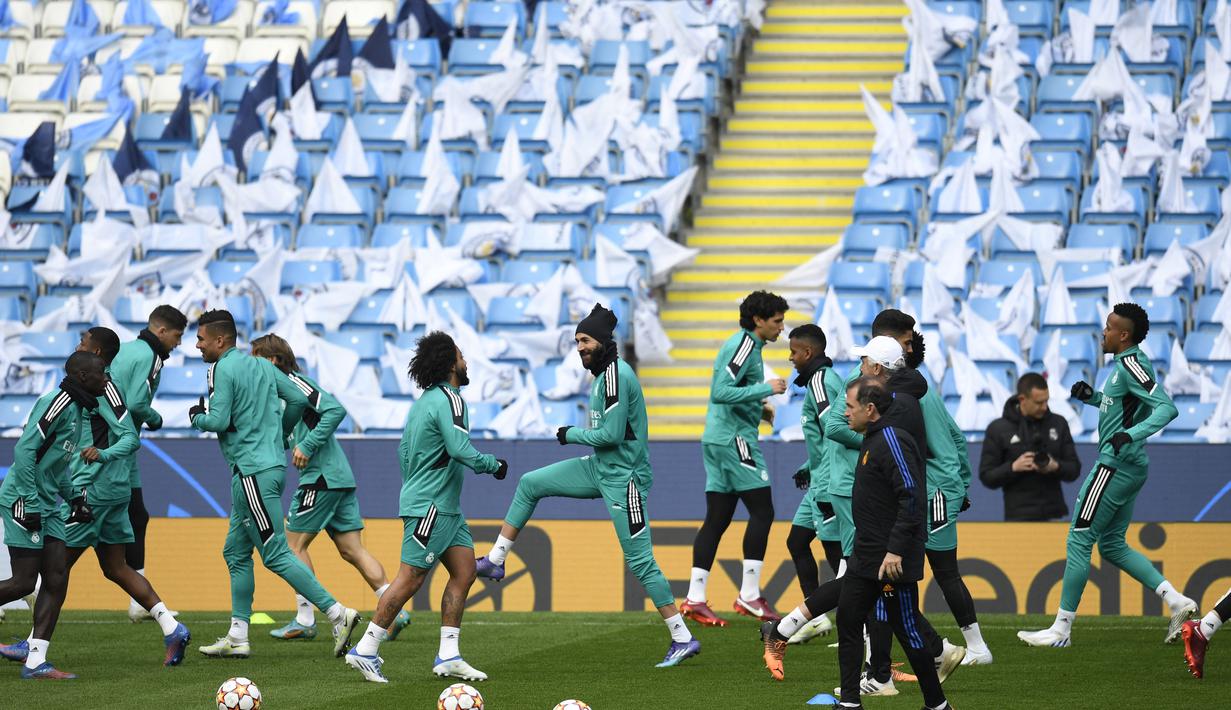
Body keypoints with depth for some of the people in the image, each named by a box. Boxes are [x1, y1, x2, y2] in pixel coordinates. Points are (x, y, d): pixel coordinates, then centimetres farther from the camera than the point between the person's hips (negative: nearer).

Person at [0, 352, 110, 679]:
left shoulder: (76, 408, 16)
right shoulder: (58, 403, -15)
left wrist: (74, 497, 18)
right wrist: (31, 503, -22)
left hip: (48, 505, 10)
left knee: (57, 579, 1)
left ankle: (36, 661, 1)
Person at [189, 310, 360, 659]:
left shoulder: (222, 370, -10)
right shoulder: (261, 365, 15)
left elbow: (218, 421, -17)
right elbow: (304, 399, 14)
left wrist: (196, 418, 3)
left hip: (253, 471, -9)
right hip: (272, 465, 9)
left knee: (276, 555, -8)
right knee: (236, 552, 14)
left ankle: (337, 614, -13)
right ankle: (237, 637, 15)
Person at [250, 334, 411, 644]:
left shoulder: (294, 382, -9)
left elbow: (335, 409, -22)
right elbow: (283, 438, 25)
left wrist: (307, 446, -21)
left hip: (322, 478, -9)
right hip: (341, 478, 9)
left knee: (294, 543, 0)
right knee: (351, 550, 6)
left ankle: (304, 620, 2)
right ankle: (396, 611, 1)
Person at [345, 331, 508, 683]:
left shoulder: (425, 400, 14)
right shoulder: (448, 400, -15)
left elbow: (404, 451, 21)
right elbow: (460, 449, -26)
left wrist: (412, 489, 27)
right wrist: (494, 465, -10)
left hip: (446, 507, 10)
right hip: (431, 507, -10)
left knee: (464, 572, 7)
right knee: (411, 578, -8)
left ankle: (448, 656, 6)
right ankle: (365, 651, -5)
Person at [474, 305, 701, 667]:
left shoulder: (616, 376, -20)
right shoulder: (603, 373, 10)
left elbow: (612, 434, -23)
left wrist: (571, 435, -9)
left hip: (624, 477, -10)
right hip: (600, 468, 10)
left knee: (640, 559, -8)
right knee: (530, 484, 11)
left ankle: (684, 639, -3)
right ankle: (495, 562, 18)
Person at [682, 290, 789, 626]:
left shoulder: (742, 344, 18)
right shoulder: (744, 346, -12)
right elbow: (721, 392, -22)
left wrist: (758, 407, 16)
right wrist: (765, 389, -19)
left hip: (717, 439, 10)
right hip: (734, 438, -10)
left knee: (717, 519, 7)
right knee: (762, 511, -6)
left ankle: (695, 598, 4)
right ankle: (749, 595, -6)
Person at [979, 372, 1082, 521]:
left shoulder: (1058, 424, 5)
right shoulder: (998, 429, -2)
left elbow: (1074, 469, 8)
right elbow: (987, 477, -1)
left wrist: (1056, 467, -14)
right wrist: (1013, 467, -18)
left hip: (1053, 516, 2)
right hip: (1019, 518, -2)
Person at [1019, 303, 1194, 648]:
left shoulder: (1131, 365, -16)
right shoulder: (1126, 364, 14)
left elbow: (1167, 408, -24)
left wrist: (1132, 434, -35)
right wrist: (1092, 396, 14)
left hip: (1115, 465, -10)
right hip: (1131, 467, 10)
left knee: (1079, 539, -4)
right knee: (1112, 544, 17)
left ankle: (1061, 629, 0)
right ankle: (1176, 600, 9)